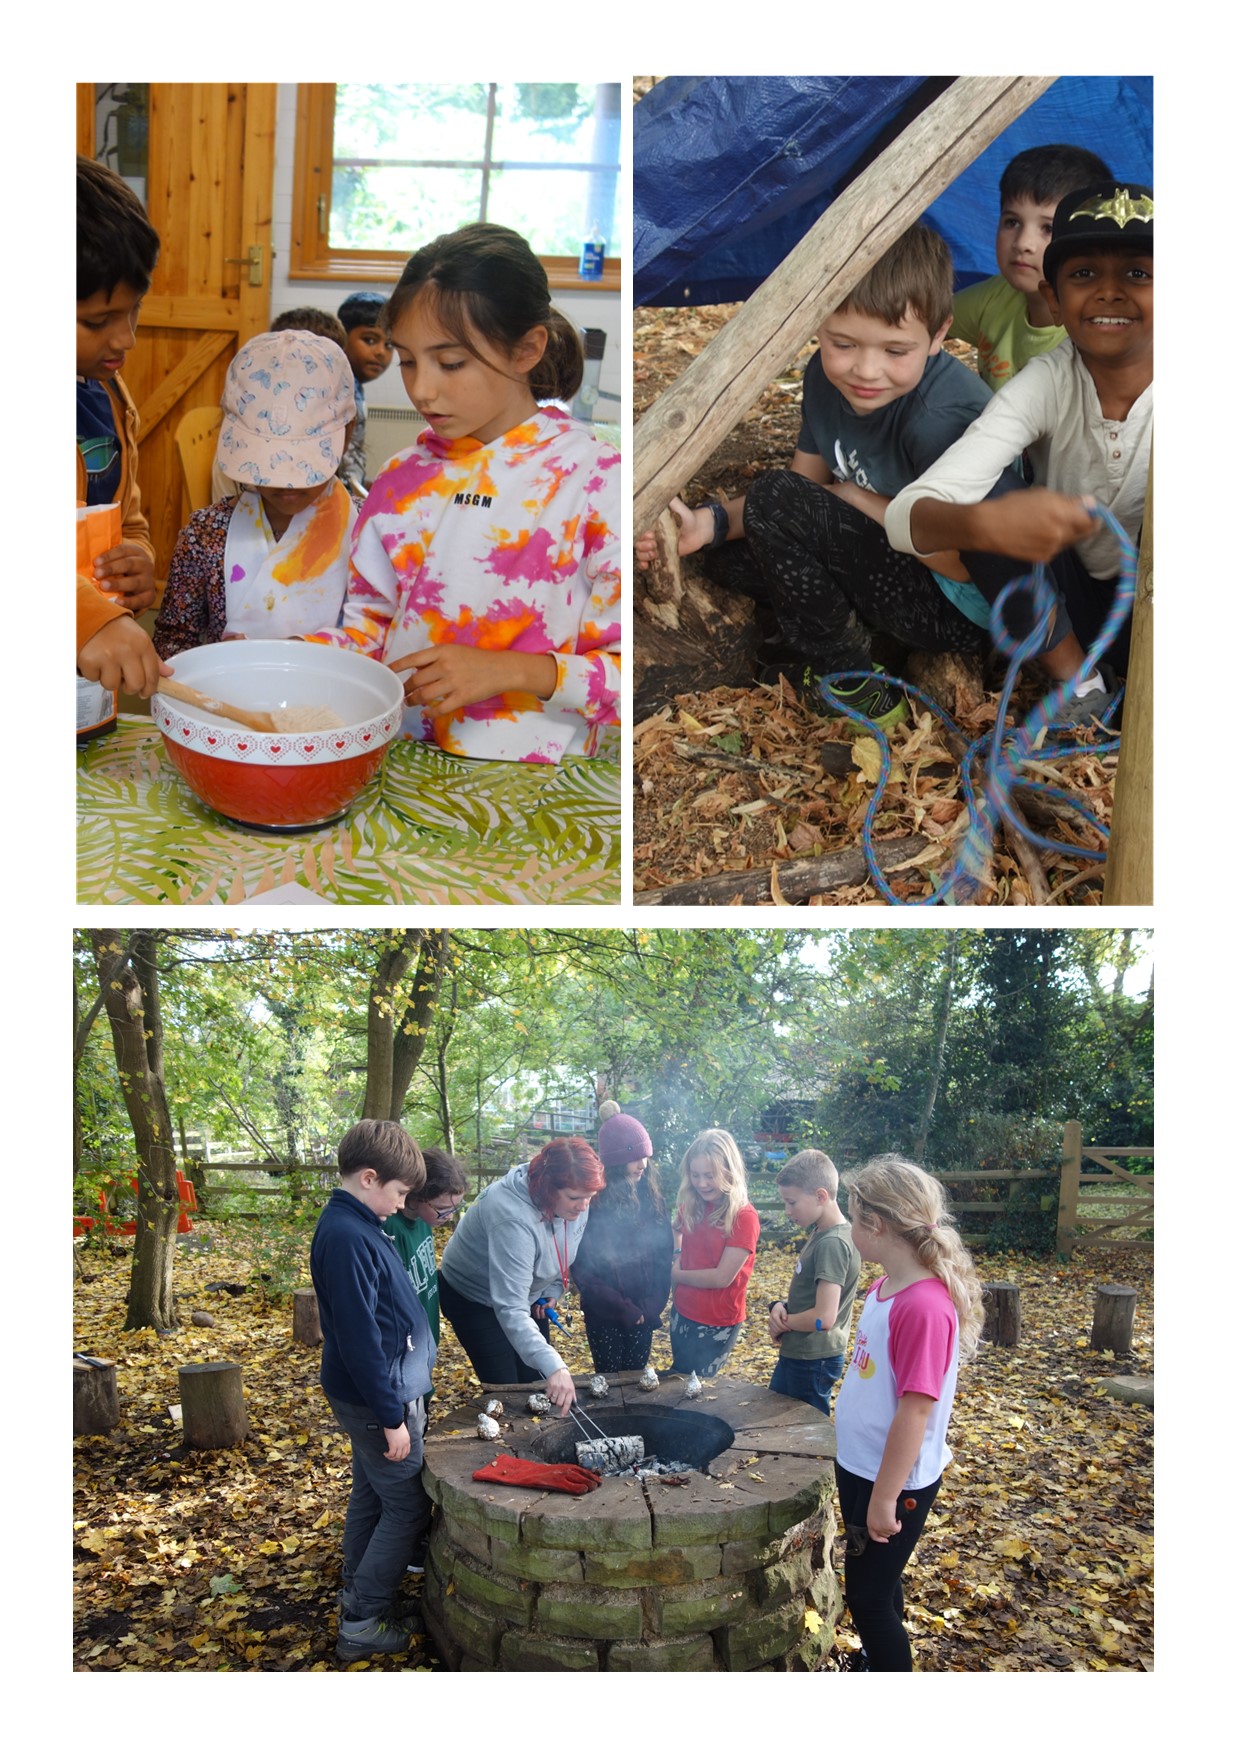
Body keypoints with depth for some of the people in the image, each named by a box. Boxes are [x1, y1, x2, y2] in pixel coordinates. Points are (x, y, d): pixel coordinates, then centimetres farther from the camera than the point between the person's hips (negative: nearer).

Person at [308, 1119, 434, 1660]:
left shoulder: (354, 1225, 6)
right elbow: (359, 1338, -26)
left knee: (372, 1497, 19)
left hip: (375, 1394, 10)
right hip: (379, 1395, -10)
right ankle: (363, 1624, 8)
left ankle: (358, 1601, 32)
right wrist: (391, 1417, -21)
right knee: (408, 1507, 0)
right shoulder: (348, 1237, -26)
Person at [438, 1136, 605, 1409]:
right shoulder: (514, 1219, -42)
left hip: (527, 1294, 7)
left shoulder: (574, 1204, -19)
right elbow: (510, 1310, -46)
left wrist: (555, 1289, -7)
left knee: (535, 1382, 11)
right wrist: (553, 1366, -54)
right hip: (474, 1300, -7)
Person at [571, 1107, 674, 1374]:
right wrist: (624, 1309, -12)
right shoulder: (592, 1202, -15)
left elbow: (664, 1254, 3)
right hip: (604, 1315, -4)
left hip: (643, 1312, 4)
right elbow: (583, 1269, -13)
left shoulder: (650, 1196, 0)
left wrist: (653, 1304, -7)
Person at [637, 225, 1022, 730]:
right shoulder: (828, 377, -5)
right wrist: (713, 522, -16)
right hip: (903, 557, 8)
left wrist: (855, 497, -18)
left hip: (965, 608, -8)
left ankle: (849, 688, -7)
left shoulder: (945, 415, -29)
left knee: (775, 500, -21)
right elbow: (805, 485, 3)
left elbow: (964, 560, -28)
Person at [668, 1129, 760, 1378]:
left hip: (716, 1326, -6)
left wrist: (676, 1275, -9)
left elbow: (722, 1278, -20)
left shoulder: (743, 1217, -19)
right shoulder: (691, 1207, -1)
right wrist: (676, 1257, -5)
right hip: (682, 1314, 6)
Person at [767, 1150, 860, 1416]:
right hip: (795, 1354, 10)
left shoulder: (832, 1243, -23)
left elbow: (824, 1317, -28)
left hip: (813, 1362, -10)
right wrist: (782, 1306, -4)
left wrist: (782, 1323, -11)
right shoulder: (820, 1233, 6)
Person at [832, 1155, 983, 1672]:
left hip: (894, 1481, -9)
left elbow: (915, 1410, -26)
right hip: (858, 1466, 9)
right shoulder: (883, 1288, 2)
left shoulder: (925, 1306, -27)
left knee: (868, 1595, 4)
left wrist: (885, 1498, -21)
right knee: (878, 1585, 22)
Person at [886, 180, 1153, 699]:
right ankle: (1079, 689, -11)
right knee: (993, 498, -25)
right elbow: (906, 516, -29)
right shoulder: (1046, 384, -16)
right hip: (1066, 610, 1)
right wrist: (984, 524, -52)